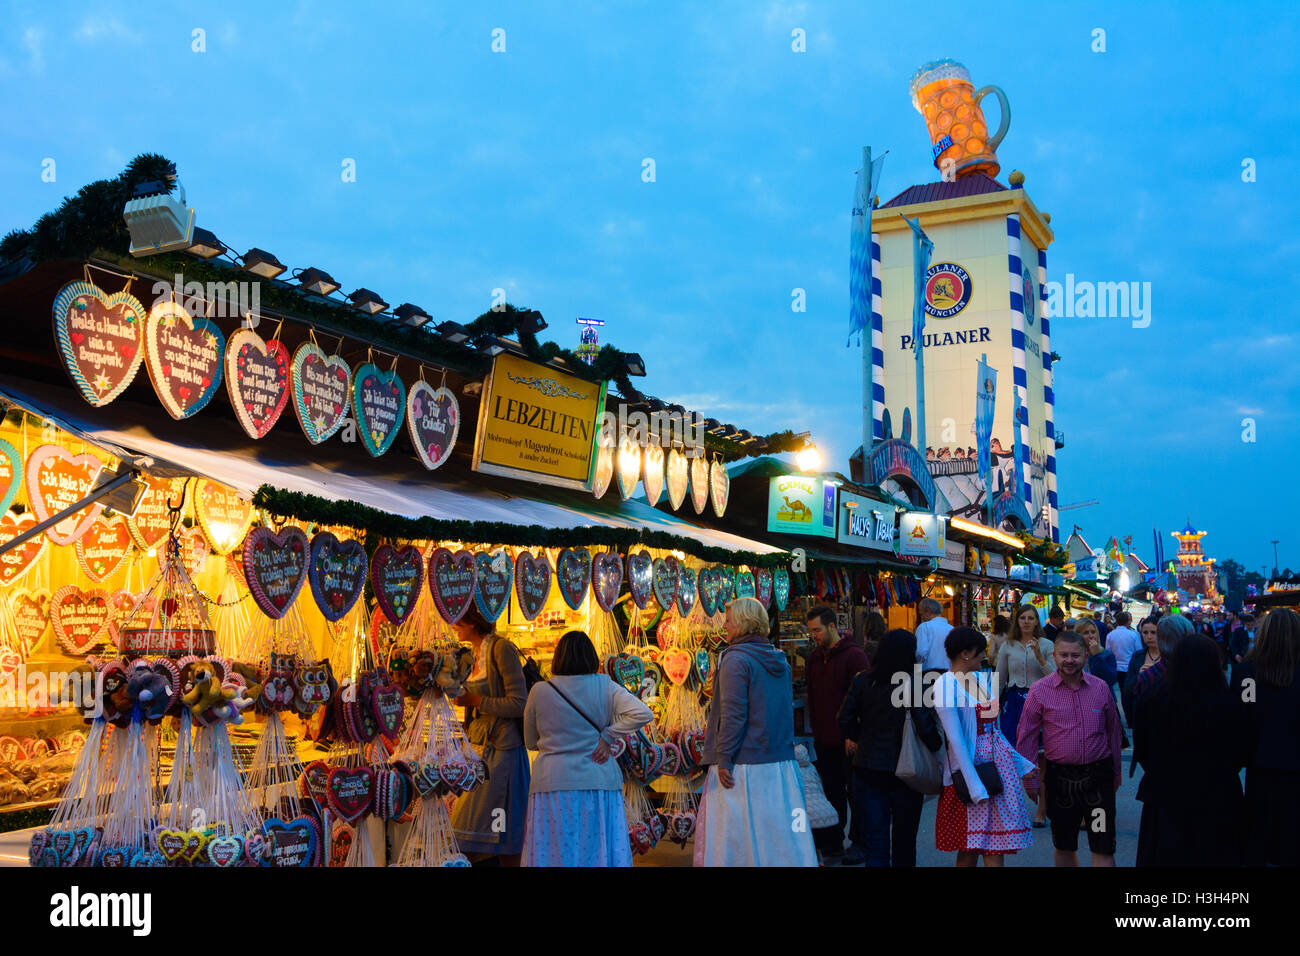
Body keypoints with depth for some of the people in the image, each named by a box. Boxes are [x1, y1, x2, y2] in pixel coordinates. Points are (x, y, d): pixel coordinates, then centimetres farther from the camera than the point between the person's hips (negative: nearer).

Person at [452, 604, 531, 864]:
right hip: (479, 749, 9)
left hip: (502, 749, -9)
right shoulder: (475, 654, 14)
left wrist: (475, 701, -14)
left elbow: (519, 704, -17)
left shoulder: (501, 648, -12)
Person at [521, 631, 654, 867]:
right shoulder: (605, 686, -1)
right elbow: (642, 714, -10)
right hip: (600, 783, 1)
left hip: (553, 784, 0)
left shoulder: (539, 692, -1)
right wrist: (607, 737, -3)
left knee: (556, 854, 4)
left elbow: (530, 742, 11)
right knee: (600, 851, 6)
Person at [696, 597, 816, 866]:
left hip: (744, 763, -7)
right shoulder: (780, 661, 14)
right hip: (781, 761, 8)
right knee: (781, 832, 10)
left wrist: (724, 759, -14)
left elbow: (732, 715, -16)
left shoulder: (736, 660, -11)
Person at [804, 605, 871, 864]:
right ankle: (832, 845, 18)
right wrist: (816, 731, 10)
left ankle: (859, 843, 17)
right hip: (825, 741, 6)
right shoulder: (815, 657, 10)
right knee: (832, 793, 11)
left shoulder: (854, 655, -11)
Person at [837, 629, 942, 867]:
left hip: (867, 769, 2)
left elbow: (845, 718, 0)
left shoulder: (862, 680, -3)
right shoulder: (914, 683, -13)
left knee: (875, 841, 5)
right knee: (904, 839, 18)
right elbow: (925, 725, -18)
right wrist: (938, 748, -2)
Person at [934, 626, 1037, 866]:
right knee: (969, 849, 0)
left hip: (998, 761, 7)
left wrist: (1021, 763, 17)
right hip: (970, 763, -7)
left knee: (994, 846, 7)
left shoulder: (981, 678, 9)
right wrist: (975, 787, -19)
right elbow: (955, 739, -17)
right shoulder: (946, 686, -14)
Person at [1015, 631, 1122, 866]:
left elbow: (1113, 731, 13)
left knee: (1103, 849, -1)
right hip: (1059, 775, 0)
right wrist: (1029, 780, 1)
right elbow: (1027, 737, 1)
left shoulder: (1101, 688, 2)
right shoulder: (1040, 690, -4)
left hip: (1098, 775, 0)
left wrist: (1116, 773, 17)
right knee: (1064, 847, 13)